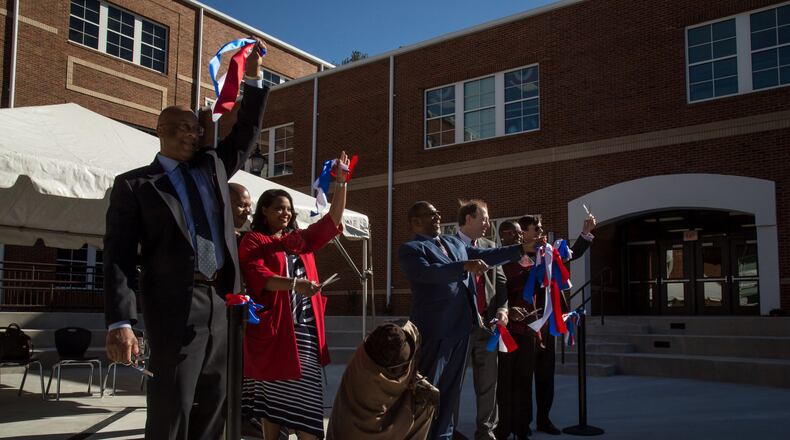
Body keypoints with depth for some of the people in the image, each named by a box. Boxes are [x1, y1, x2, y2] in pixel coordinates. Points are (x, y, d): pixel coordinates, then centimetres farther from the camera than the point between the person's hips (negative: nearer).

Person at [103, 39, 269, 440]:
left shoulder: (212, 167, 16)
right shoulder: (134, 184, 2)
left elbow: (246, 134, 25)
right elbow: (119, 255, -5)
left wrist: (254, 80, 13)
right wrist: (120, 322, -15)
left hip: (219, 302, 5)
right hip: (176, 306, -5)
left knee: (212, 406, 11)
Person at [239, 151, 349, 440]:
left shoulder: (301, 240, 17)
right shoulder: (253, 241, 0)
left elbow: (333, 220, 14)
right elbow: (257, 276, -16)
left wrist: (341, 181, 6)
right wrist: (293, 283, -31)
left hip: (306, 328, 5)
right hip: (274, 328, -5)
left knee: (307, 397, 2)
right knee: (273, 393, 4)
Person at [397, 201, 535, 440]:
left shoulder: (455, 242, 16)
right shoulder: (410, 249, -8)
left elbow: (484, 255, 18)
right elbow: (427, 272, -24)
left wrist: (522, 249, 13)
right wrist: (464, 266, -33)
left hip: (461, 325, 8)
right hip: (435, 328, -7)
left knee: (451, 387, 16)